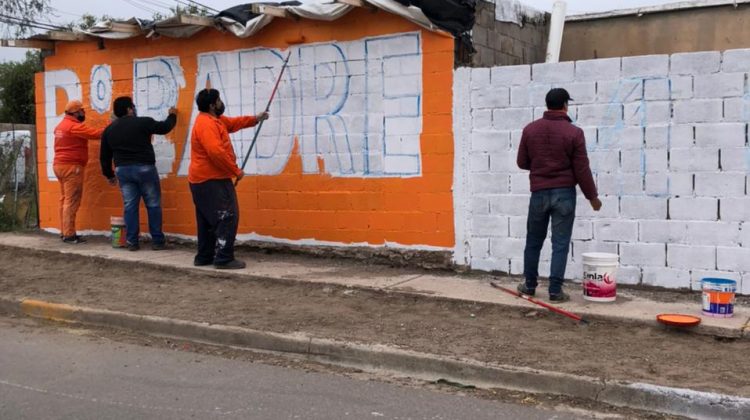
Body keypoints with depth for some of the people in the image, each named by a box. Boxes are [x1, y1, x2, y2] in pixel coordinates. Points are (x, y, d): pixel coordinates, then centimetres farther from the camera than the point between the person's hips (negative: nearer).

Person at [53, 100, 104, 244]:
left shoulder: (61, 126, 16)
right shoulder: (74, 127, -15)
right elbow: (96, 134, -20)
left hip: (60, 165, 10)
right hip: (71, 167, -10)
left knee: (65, 199, 12)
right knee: (72, 201, -8)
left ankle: (64, 232, 15)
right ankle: (69, 235, -9)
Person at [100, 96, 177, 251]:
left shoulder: (109, 130, 8)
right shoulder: (142, 122, -6)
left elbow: (104, 156, 12)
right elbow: (165, 127, 6)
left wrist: (109, 175, 24)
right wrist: (172, 115, 26)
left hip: (123, 170, 4)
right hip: (144, 168, -4)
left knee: (130, 206, 8)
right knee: (153, 205, 5)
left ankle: (132, 242, 8)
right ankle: (157, 241, 6)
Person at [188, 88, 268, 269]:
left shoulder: (214, 119, 14)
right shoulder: (206, 124, -19)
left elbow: (233, 123, 28)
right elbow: (216, 153, -27)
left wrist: (255, 119, 18)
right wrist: (236, 171, -18)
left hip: (204, 180, 11)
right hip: (211, 180, -11)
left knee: (208, 220, 14)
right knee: (228, 217, -11)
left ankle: (204, 257, 20)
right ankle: (224, 258, -11)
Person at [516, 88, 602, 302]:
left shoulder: (530, 129, 0)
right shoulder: (574, 132, -8)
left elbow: (522, 162, 7)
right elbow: (582, 169, -7)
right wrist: (592, 196, 4)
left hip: (538, 192, 3)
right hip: (564, 193, -2)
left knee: (533, 242, 15)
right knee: (560, 244, 2)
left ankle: (529, 286, 23)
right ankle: (555, 291, 3)